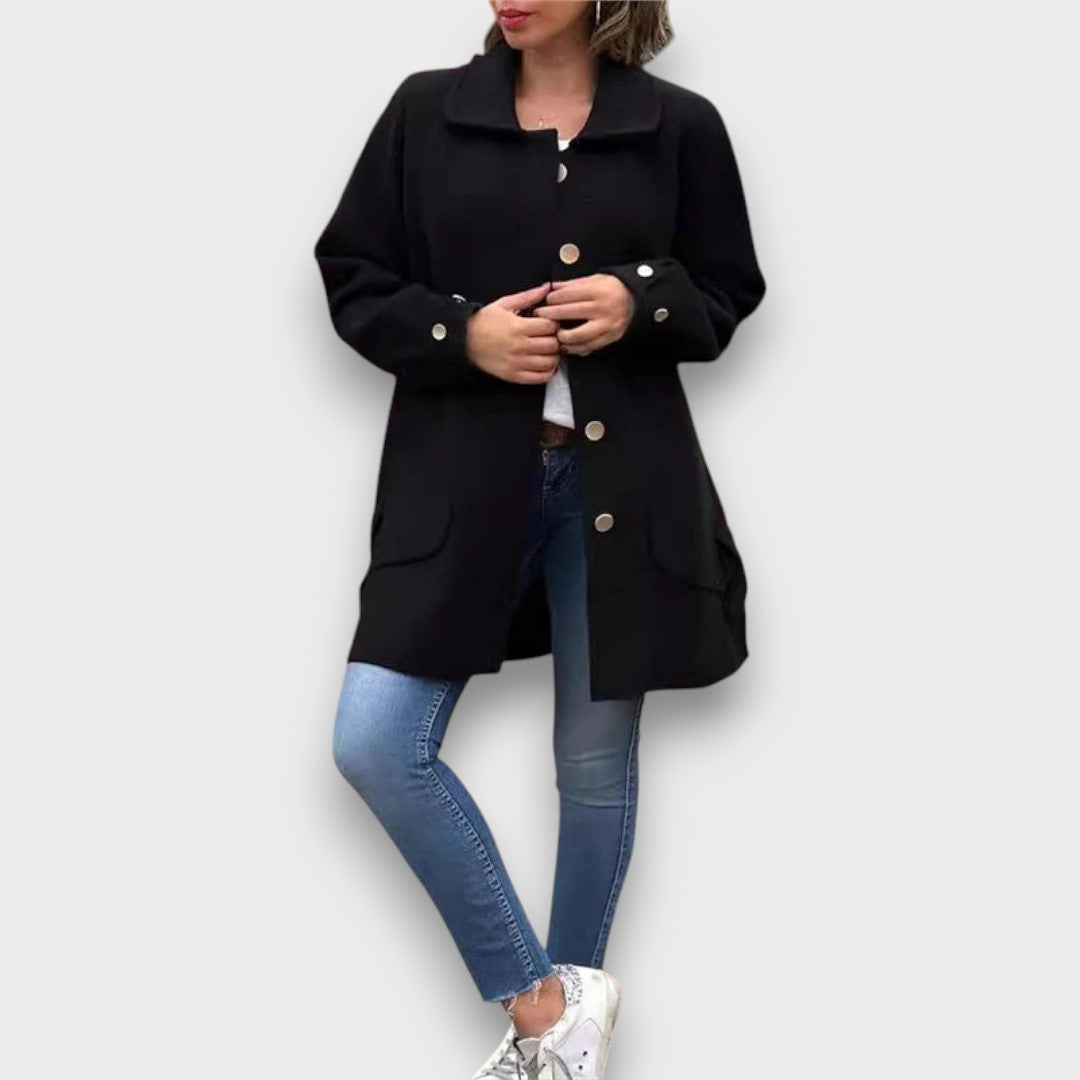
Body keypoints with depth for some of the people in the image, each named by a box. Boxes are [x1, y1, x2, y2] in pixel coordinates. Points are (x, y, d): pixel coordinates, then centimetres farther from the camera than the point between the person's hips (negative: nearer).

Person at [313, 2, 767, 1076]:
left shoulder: (680, 125, 1)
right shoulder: (426, 110, 2)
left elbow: (729, 293, 9)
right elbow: (352, 279, 6)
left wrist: (642, 302, -12)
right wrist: (459, 332, -13)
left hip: (620, 482, 0)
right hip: (462, 477, 1)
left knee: (596, 760, 9)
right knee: (375, 744, -9)